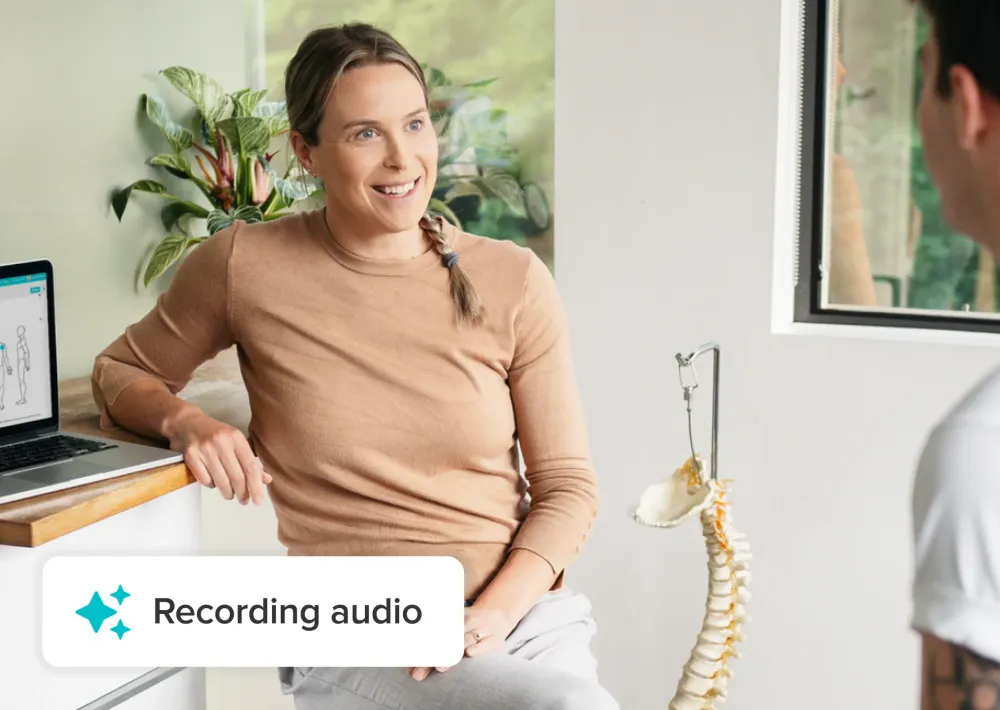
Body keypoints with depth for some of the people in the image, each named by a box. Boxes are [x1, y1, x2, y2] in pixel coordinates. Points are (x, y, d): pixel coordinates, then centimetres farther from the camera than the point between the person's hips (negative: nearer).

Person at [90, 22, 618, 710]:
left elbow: (567, 483, 5)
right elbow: (120, 371, 15)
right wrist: (184, 420, -8)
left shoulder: (513, 280, 1)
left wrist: (491, 613, -12)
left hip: (526, 607, 3)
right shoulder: (244, 266, -2)